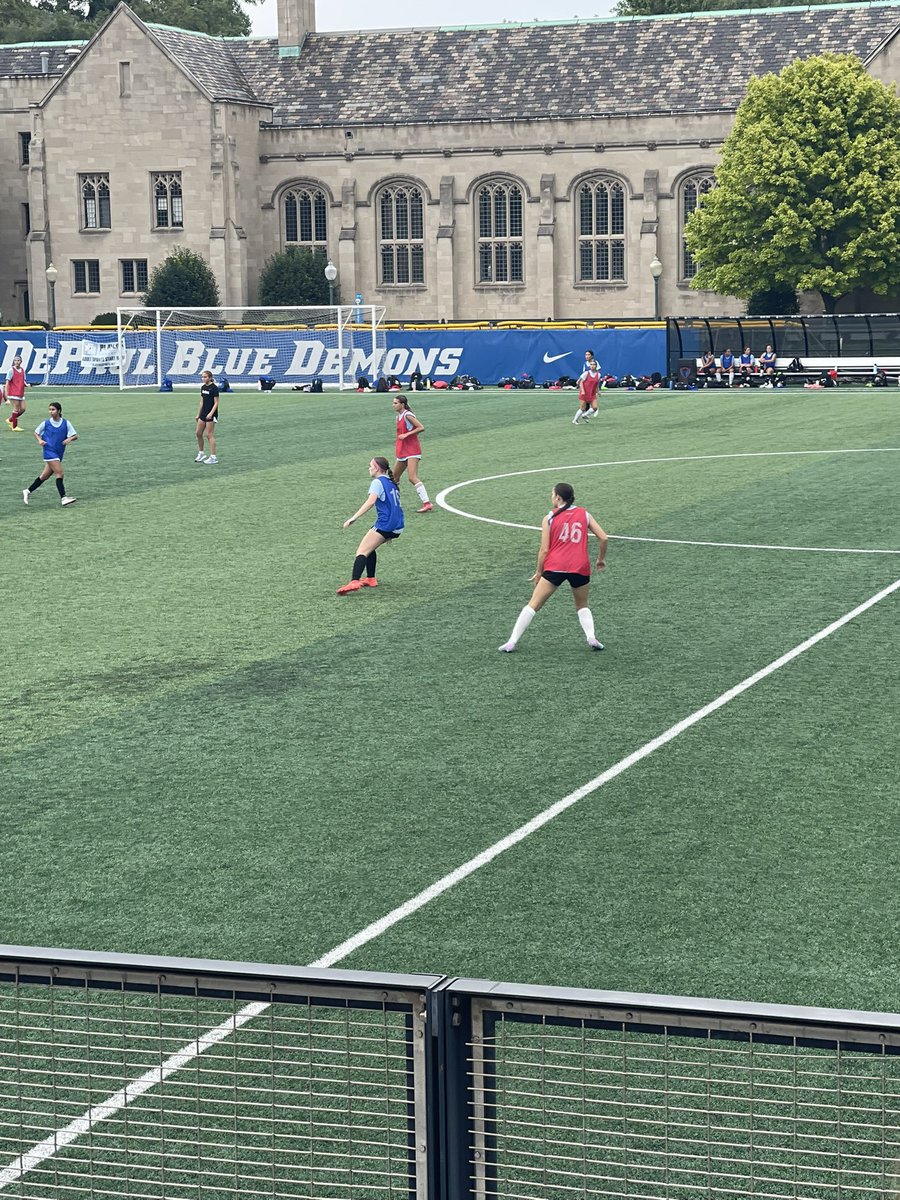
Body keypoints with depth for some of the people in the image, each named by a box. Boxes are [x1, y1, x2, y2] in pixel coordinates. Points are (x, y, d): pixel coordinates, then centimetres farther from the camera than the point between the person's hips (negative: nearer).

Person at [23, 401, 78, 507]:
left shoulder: (66, 423, -1)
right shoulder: (46, 423, -3)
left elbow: (75, 435, 1)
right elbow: (36, 432, 11)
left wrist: (69, 439, -20)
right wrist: (40, 440, -8)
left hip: (59, 453, 4)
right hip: (49, 451, -4)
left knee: (45, 475, 12)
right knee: (59, 473, -16)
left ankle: (28, 491, 28)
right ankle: (63, 498, -19)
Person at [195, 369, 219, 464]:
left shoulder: (214, 388, -13)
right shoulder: (203, 387, 10)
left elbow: (216, 403, -14)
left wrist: (211, 413, -24)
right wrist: (198, 414, 18)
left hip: (211, 414, -8)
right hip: (203, 413, 8)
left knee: (209, 435, -7)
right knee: (198, 433, 9)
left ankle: (213, 457, -3)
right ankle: (201, 453, 24)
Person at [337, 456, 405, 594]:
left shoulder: (378, 482, -4)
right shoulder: (391, 483, 22)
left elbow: (371, 501, -21)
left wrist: (353, 518, -25)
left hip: (385, 525, -9)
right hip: (397, 527, 9)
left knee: (362, 551, -15)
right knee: (369, 548, 25)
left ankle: (354, 582, -33)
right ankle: (370, 579, 21)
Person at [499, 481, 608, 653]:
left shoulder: (549, 518, 4)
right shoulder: (584, 514, 10)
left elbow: (544, 550, 1)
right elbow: (603, 538, 6)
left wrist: (538, 572, 12)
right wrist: (601, 559, 21)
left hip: (554, 567, -2)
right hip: (580, 568, 2)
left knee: (533, 604, 4)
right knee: (582, 606, 22)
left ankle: (512, 642, 0)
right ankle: (591, 637, -1)